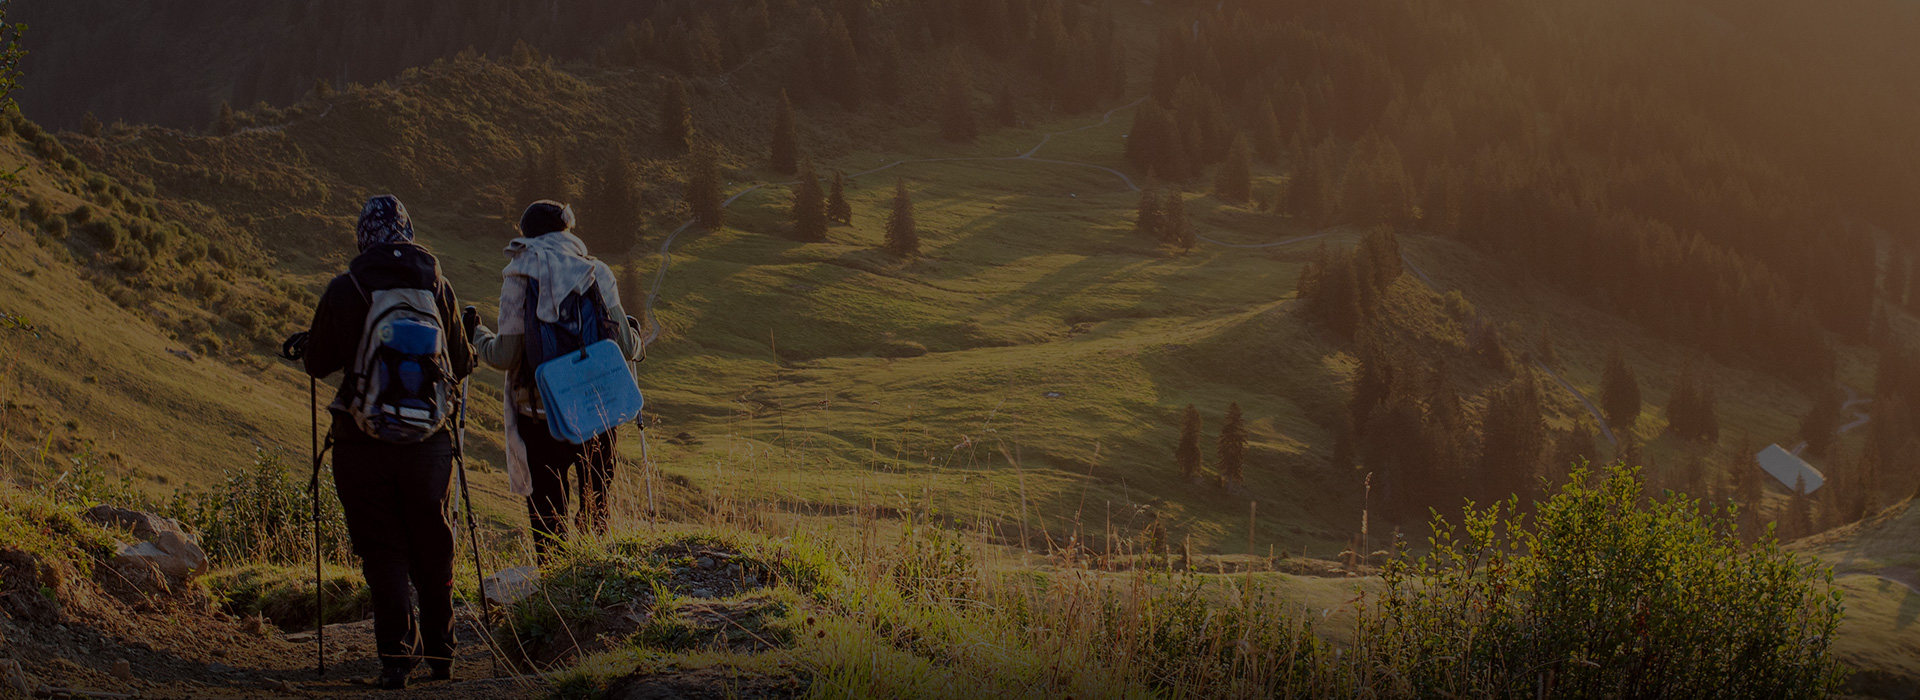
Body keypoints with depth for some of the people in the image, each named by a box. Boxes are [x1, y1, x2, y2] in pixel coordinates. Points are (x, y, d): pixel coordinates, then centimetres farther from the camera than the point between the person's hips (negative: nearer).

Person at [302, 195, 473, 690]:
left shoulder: (345, 290, -7)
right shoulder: (437, 286, 0)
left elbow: (317, 364, 1)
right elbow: (461, 364, 9)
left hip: (363, 442, -2)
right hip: (428, 440, 2)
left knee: (382, 549, 4)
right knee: (432, 549, 15)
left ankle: (398, 654, -5)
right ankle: (440, 653, 23)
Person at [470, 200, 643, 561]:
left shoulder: (519, 276, -6)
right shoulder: (596, 272, -1)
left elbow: (505, 355, -8)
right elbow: (626, 347, -1)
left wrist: (475, 334, 12)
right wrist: (635, 338, 23)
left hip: (541, 415, -2)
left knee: (547, 514, 7)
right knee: (595, 507, 16)